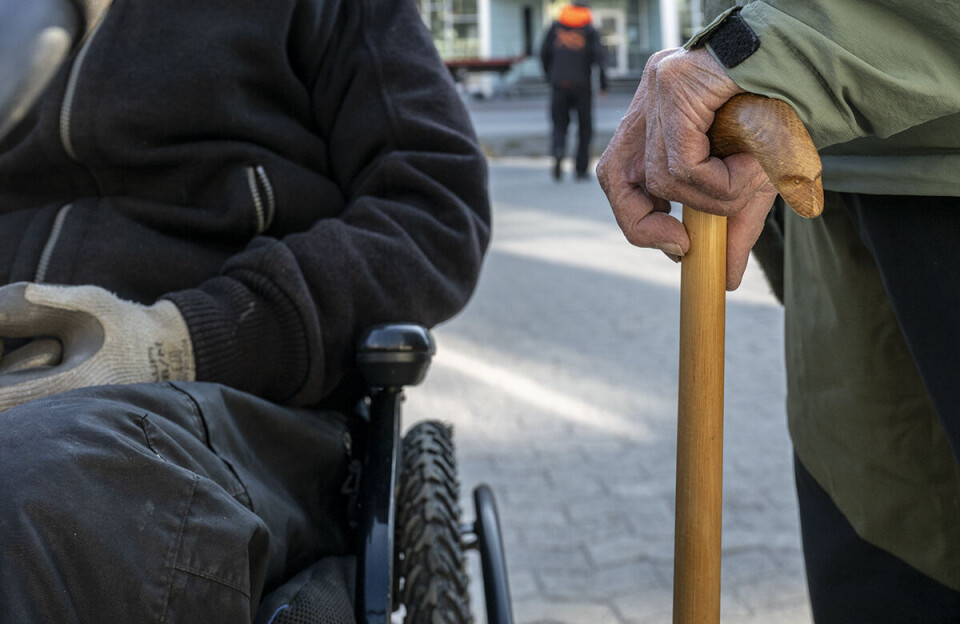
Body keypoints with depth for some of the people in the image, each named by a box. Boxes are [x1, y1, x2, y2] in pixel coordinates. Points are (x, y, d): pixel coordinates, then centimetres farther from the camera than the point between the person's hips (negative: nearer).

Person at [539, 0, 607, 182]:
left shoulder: (555, 26, 10)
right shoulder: (590, 30, 4)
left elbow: (544, 53, 6)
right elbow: (599, 54, -8)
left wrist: (550, 75, 16)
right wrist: (603, 82, -6)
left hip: (559, 83, 1)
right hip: (582, 84, -1)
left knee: (560, 124, 10)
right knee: (584, 127, 12)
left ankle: (558, 151, -22)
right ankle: (581, 169, 10)